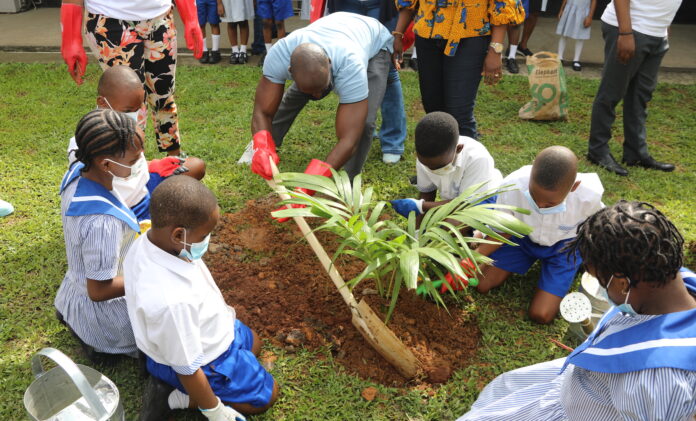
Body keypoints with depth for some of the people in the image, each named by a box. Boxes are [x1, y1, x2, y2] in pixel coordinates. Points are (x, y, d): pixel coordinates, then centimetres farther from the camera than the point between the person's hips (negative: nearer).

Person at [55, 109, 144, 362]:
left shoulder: (78, 172, -15)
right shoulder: (103, 222, -40)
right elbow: (99, 290, -28)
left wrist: (134, 234, 3)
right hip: (103, 310, -8)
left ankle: (73, 315, 22)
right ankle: (98, 340, 6)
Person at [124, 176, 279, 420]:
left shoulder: (146, 243, -19)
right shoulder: (174, 302, -44)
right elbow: (187, 369, -29)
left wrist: (219, 314, 18)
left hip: (193, 332, 7)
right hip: (204, 362, -7)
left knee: (253, 345, 31)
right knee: (267, 396, 15)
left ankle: (167, 379, 15)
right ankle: (177, 398, 7)